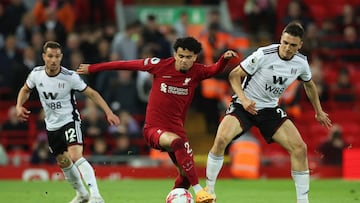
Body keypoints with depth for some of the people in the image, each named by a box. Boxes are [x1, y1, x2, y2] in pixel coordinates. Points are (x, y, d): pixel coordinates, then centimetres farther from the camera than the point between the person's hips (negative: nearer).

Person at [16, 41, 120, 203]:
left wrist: (109, 112, -15)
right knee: (63, 162, 16)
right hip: (52, 126, 6)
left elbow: (91, 93, -9)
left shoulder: (70, 76, -19)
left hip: (69, 120, -6)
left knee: (76, 156, -27)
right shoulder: (36, 74, -8)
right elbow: (26, 90, 13)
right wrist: (19, 106, -6)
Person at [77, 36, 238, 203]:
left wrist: (225, 58, -46)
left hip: (176, 129, 5)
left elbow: (215, 69, -23)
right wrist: (92, 68, 5)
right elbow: (127, 64, -1)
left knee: (186, 174, 7)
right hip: (154, 128, -4)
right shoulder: (160, 65, -9)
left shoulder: (196, 72, -4)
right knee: (179, 142, -34)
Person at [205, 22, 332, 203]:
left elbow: (309, 84, 18)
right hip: (244, 106, -4)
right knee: (221, 139, -29)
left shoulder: (301, 63, -5)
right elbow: (234, 75, -13)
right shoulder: (264, 55, -21)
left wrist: (319, 112, 26)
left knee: (299, 148, -9)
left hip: (270, 109, 5)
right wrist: (243, 99, -28)